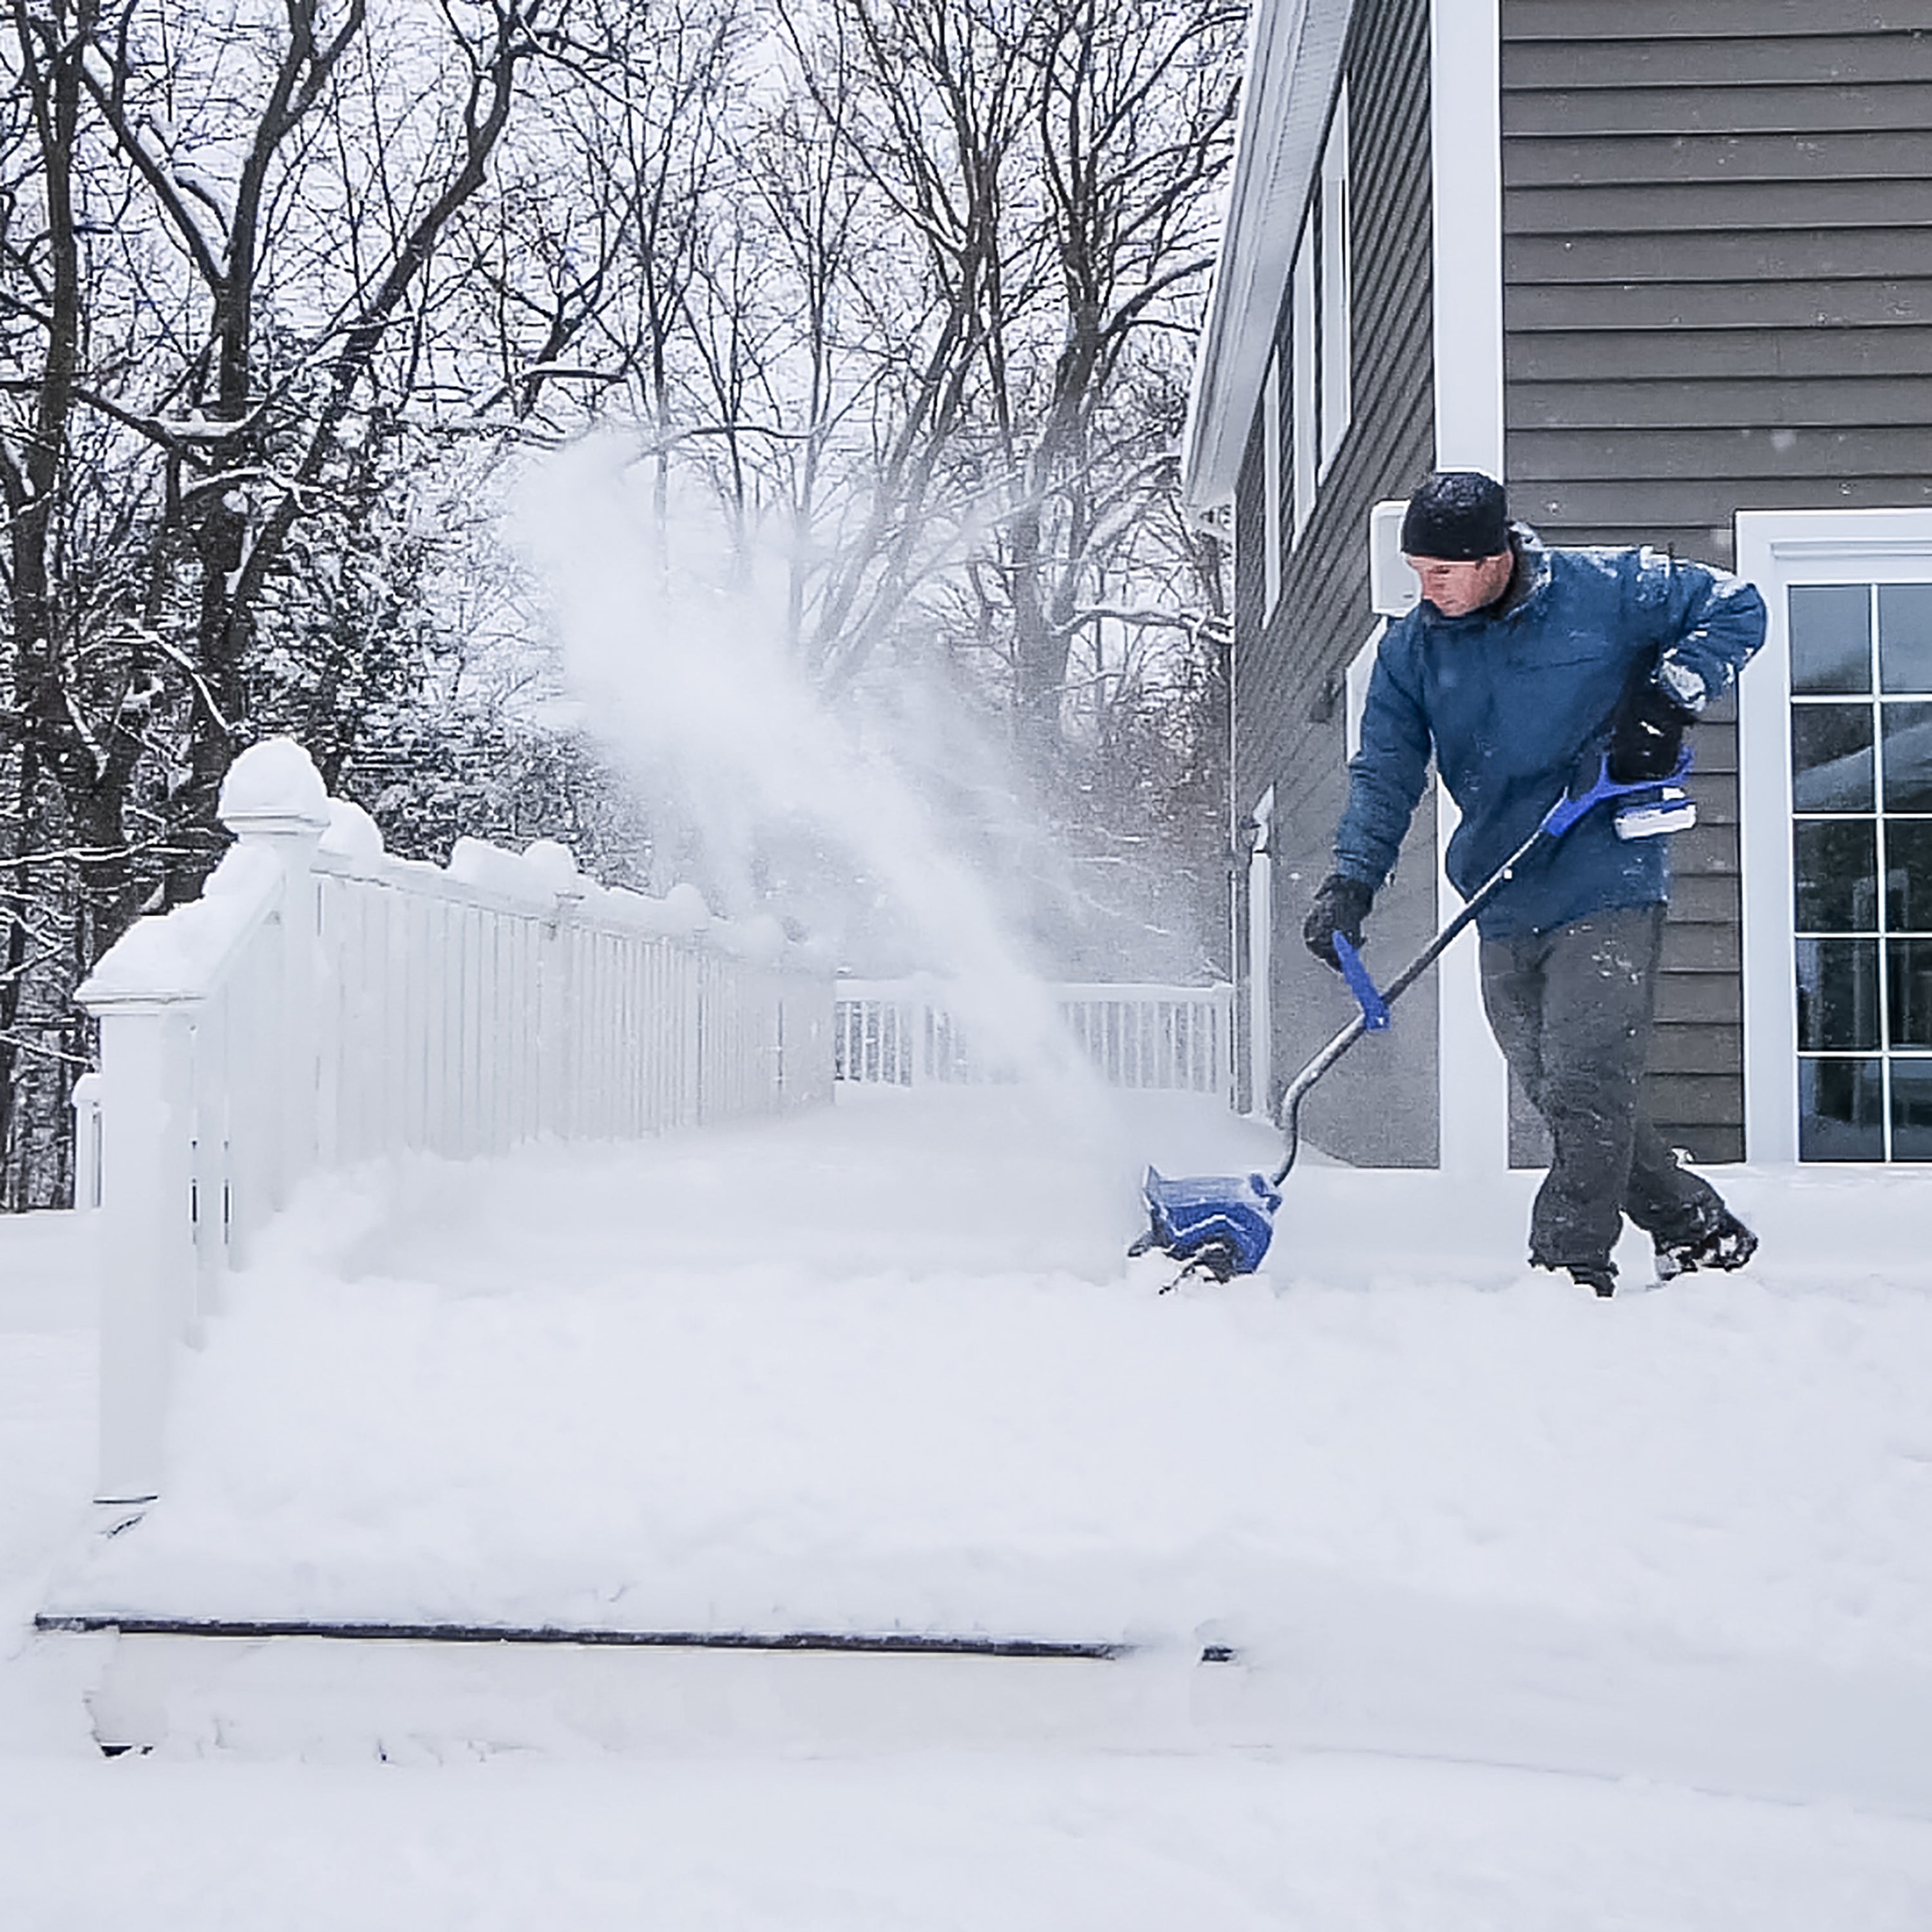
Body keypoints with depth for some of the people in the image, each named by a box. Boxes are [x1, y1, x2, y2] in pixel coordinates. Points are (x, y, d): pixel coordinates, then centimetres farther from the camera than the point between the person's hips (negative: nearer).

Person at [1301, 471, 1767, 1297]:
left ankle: (1570, 1264, -3)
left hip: (1607, 891, -5)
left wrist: (1668, 698, -9)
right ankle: (1696, 1229, 25)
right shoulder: (1412, 649, 5)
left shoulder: (1607, 591, -6)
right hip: (1504, 911, 5)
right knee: (1560, 1100, 10)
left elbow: (1736, 609, 5)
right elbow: (1385, 772, 2)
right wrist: (1352, 878, -12)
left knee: (1585, 1088, -12)